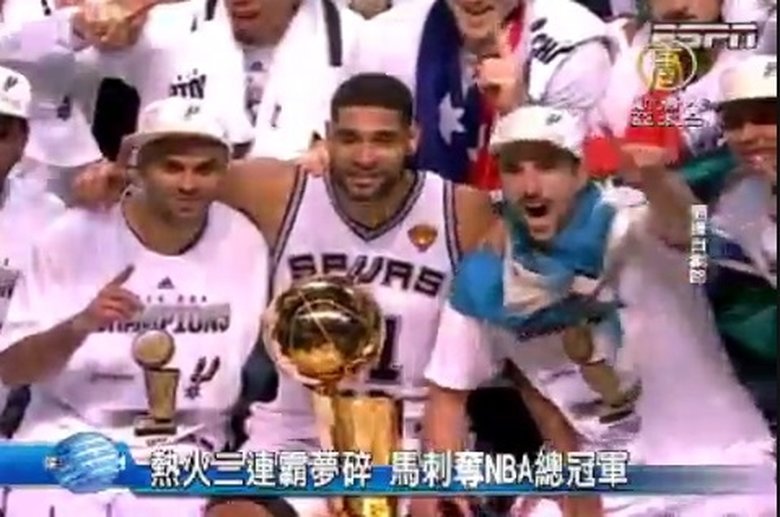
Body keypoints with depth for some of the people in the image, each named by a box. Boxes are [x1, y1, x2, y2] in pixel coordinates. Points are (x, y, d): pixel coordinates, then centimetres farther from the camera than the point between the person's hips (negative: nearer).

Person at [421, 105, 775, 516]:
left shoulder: (628, 232, -19)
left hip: (719, 467, -3)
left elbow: (682, 223, -42)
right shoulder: (486, 281, -7)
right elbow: (448, 393, 1)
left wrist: (654, 176, -64)